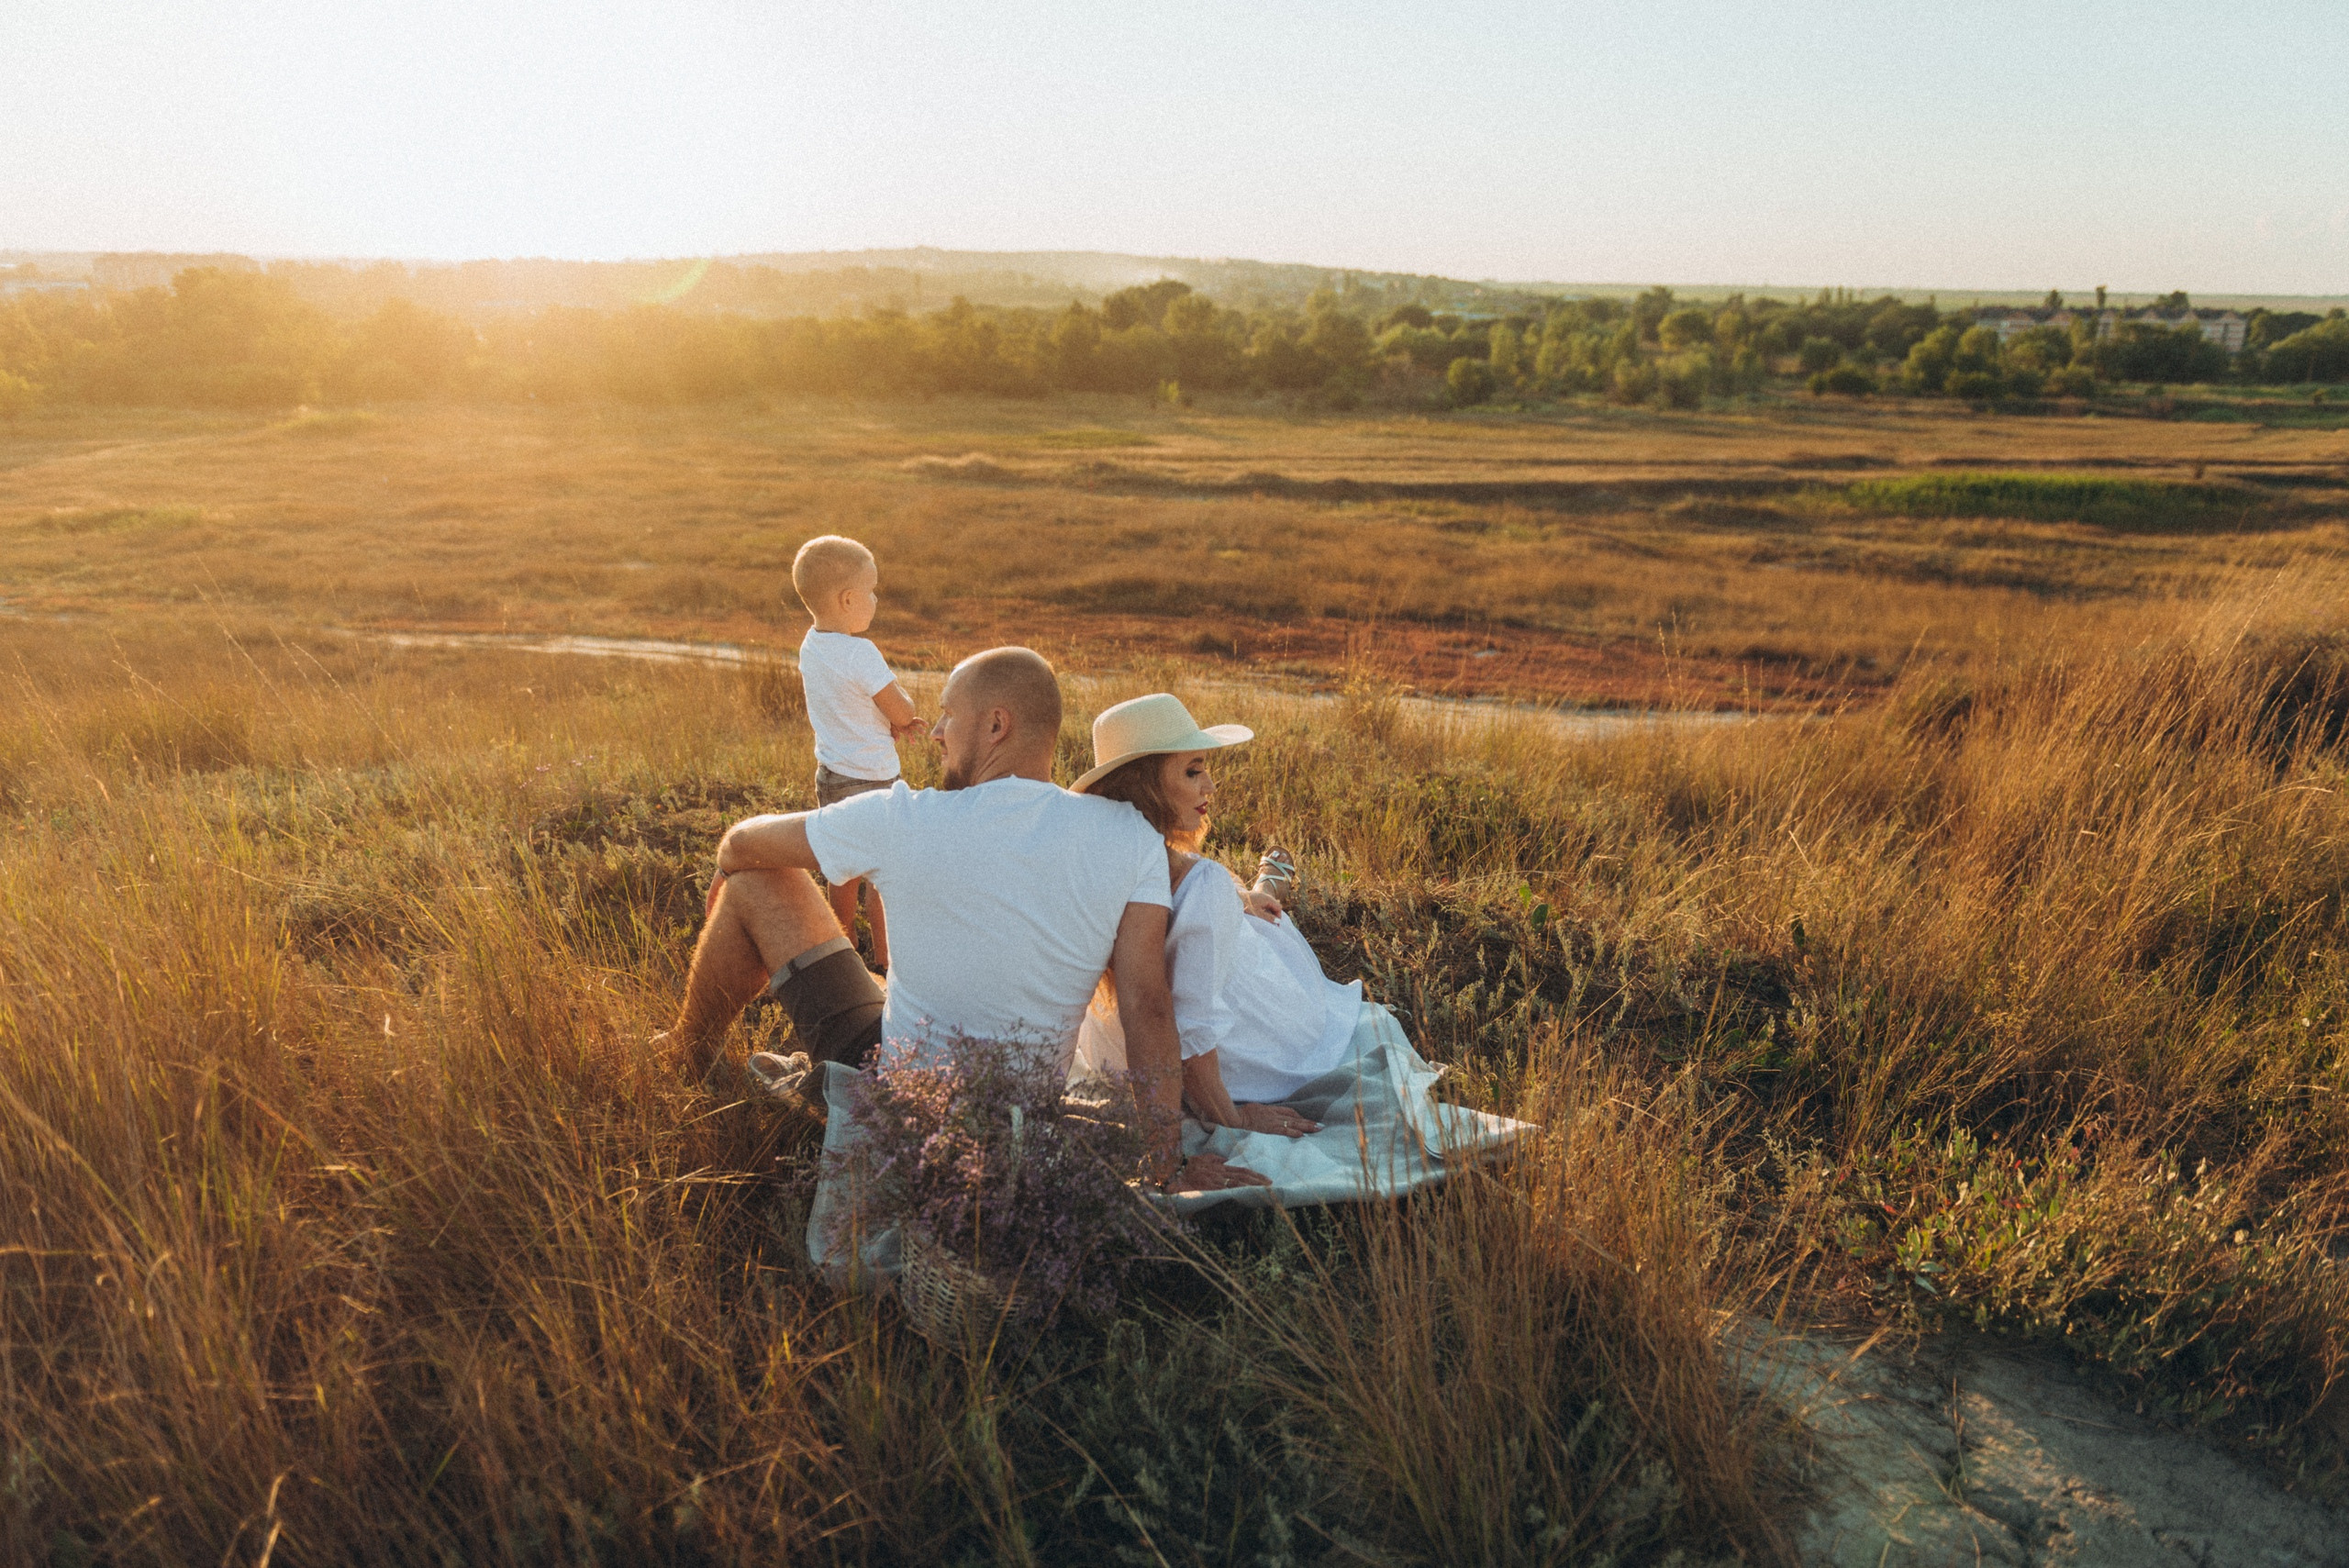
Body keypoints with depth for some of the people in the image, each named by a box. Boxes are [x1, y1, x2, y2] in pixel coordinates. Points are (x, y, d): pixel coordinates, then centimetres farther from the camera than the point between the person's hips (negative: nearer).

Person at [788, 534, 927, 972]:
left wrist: (894, 724, -2)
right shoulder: (860, 653, -24)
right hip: (871, 780, -8)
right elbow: (904, 713, -19)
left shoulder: (810, 645, 2)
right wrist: (905, 717, 5)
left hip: (829, 774, 8)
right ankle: (885, 962, 15)